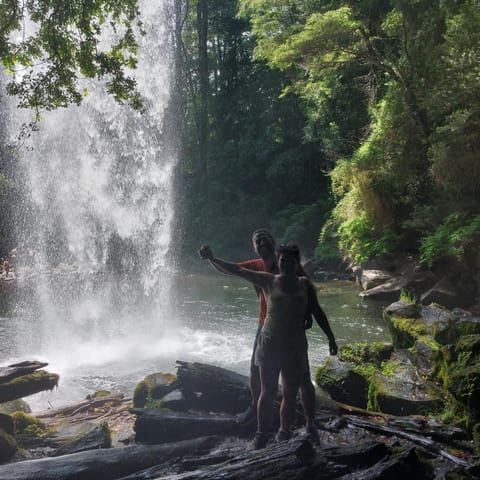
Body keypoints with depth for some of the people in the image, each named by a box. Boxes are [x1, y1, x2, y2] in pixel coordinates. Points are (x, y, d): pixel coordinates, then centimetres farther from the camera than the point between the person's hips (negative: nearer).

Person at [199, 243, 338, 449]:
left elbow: (317, 312, 11)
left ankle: (284, 434, 21)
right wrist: (212, 259, -13)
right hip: (270, 343, -2)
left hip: (295, 345, 2)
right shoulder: (269, 281, -1)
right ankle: (261, 435, 8)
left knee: (290, 394, 8)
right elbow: (238, 270, -5)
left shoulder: (305, 284, 5)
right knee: (268, 393, 0)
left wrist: (330, 337, 11)